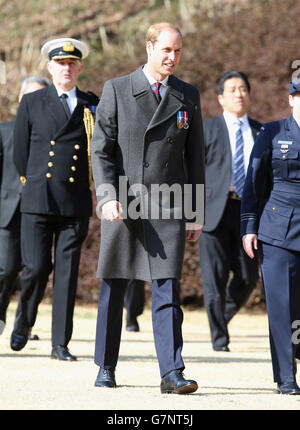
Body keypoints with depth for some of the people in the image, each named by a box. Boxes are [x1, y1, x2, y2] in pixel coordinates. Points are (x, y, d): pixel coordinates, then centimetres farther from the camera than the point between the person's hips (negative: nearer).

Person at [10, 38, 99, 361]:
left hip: (76, 203, 1)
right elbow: (20, 153, 13)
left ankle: (60, 344, 5)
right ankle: (23, 322, 21)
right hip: (38, 201, -1)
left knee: (67, 273, -1)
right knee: (36, 268, -6)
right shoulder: (32, 103, 8)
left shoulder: (93, 105, 9)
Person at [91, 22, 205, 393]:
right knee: (113, 290, 7)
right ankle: (106, 367, 20)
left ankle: (172, 373, -11)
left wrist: (196, 213, 7)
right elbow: (100, 150, -1)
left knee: (167, 290, -8)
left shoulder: (188, 96, 9)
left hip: (168, 207, 1)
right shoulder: (116, 90, 3)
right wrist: (107, 197, -14)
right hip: (123, 205, 0)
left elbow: (195, 157, 11)